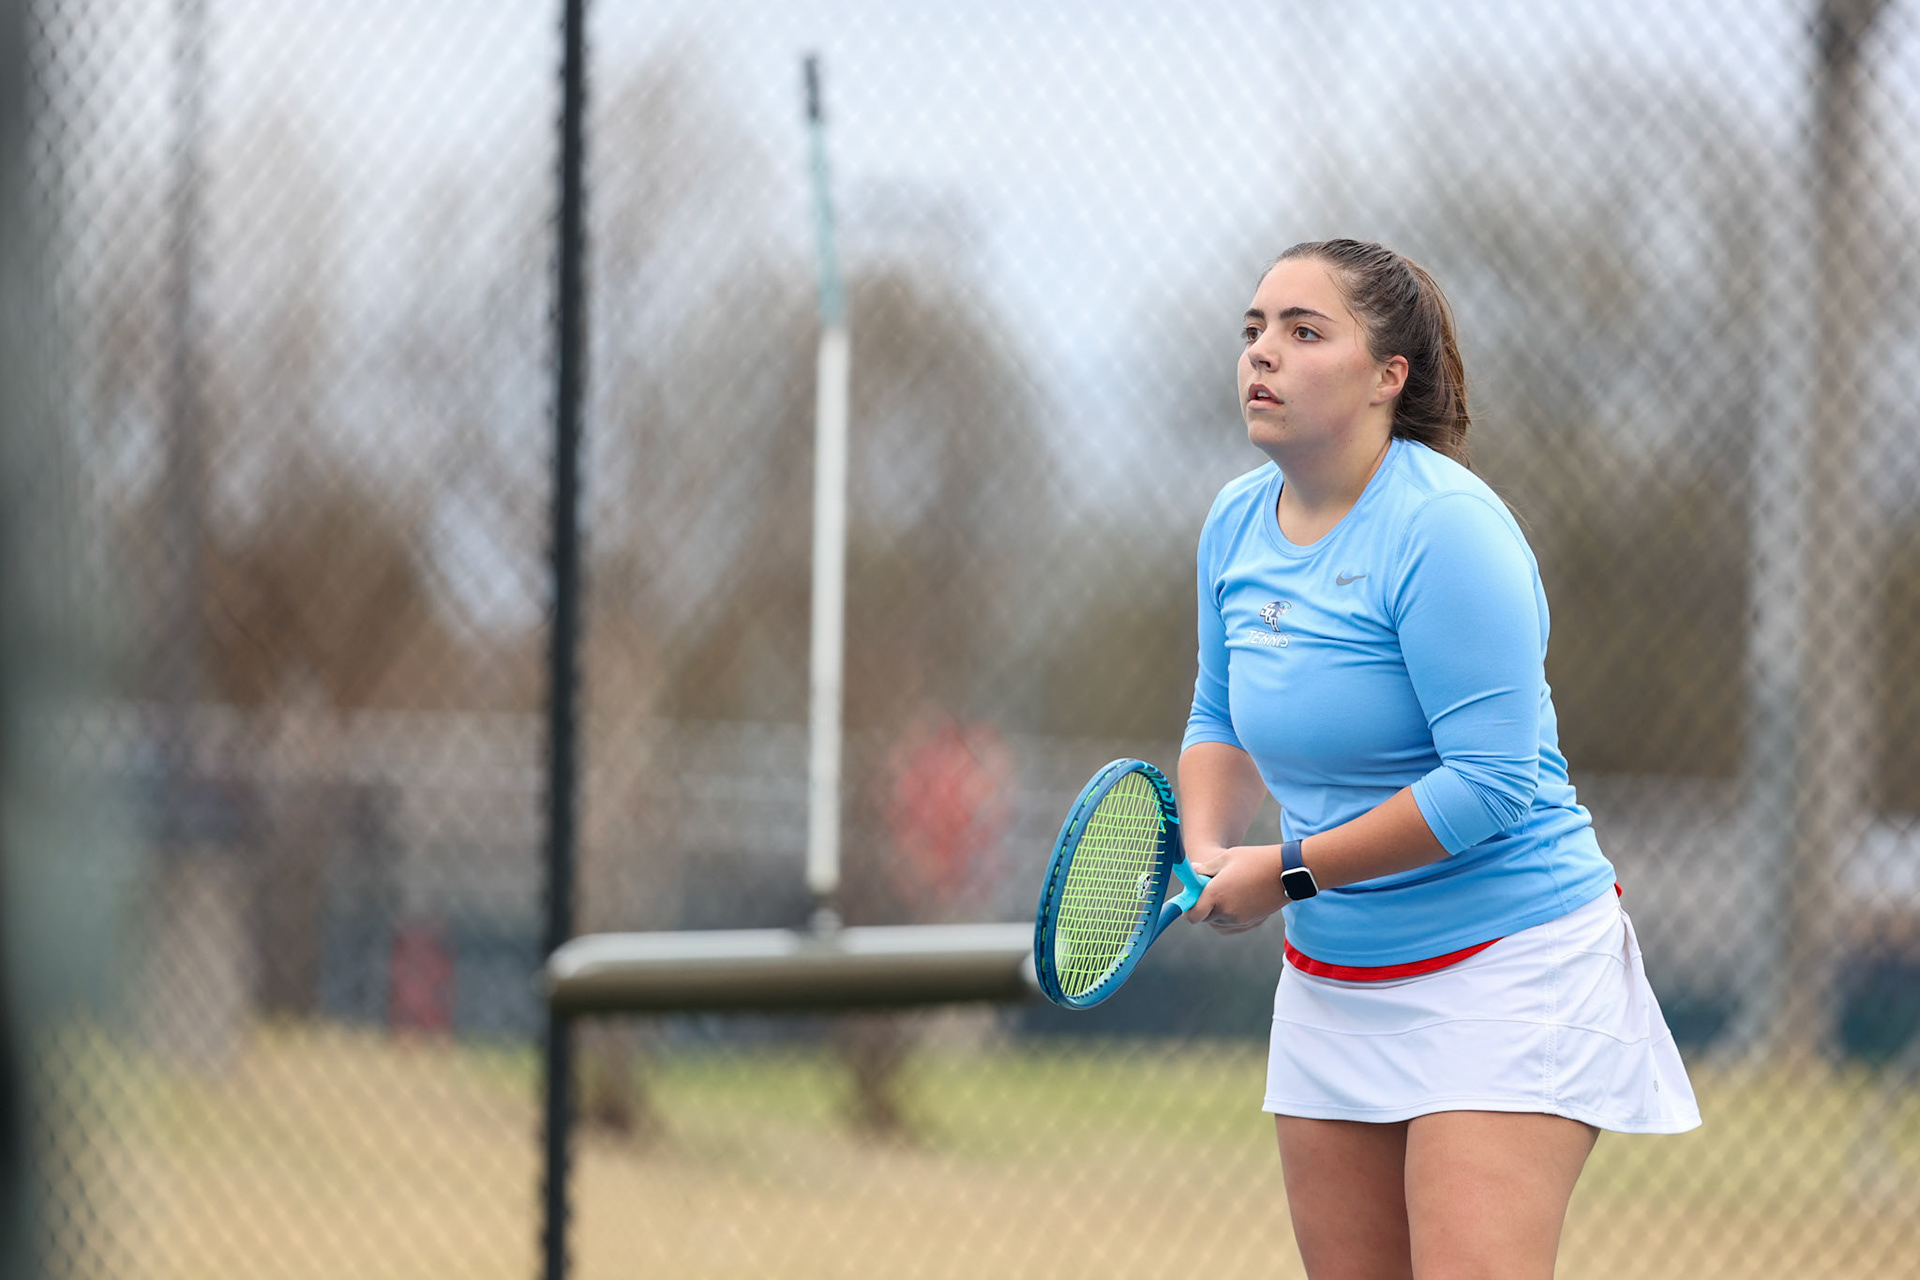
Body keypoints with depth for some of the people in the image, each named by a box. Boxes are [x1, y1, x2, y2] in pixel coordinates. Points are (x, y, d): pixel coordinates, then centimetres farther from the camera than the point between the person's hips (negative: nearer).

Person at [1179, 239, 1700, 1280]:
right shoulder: (1237, 522, 6)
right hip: (1329, 987, 8)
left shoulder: (1444, 528, -19)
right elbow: (1222, 718, 20)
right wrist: (1205, 850, -1)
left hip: (1506, 964, -8)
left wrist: (1289, 873, -19)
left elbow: (1490, 781, -23)